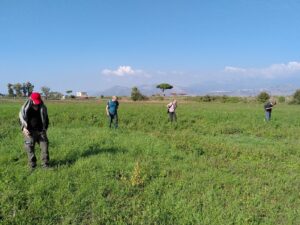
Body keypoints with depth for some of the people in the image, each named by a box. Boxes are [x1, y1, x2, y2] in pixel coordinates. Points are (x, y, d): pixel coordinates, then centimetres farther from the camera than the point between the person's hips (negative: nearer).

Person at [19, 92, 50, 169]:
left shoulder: (42, 107, 2)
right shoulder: (25, 108, -5)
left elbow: (46, 118, 14)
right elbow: (21, 118, 0)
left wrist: (45, 128, 9)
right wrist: (24, 128, -15)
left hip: (40, 131, 2)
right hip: (30, 132, -2)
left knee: (44, 146, -1)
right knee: (30, 149, 2)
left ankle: (45, 165, 8)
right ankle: (32, 166, 14)